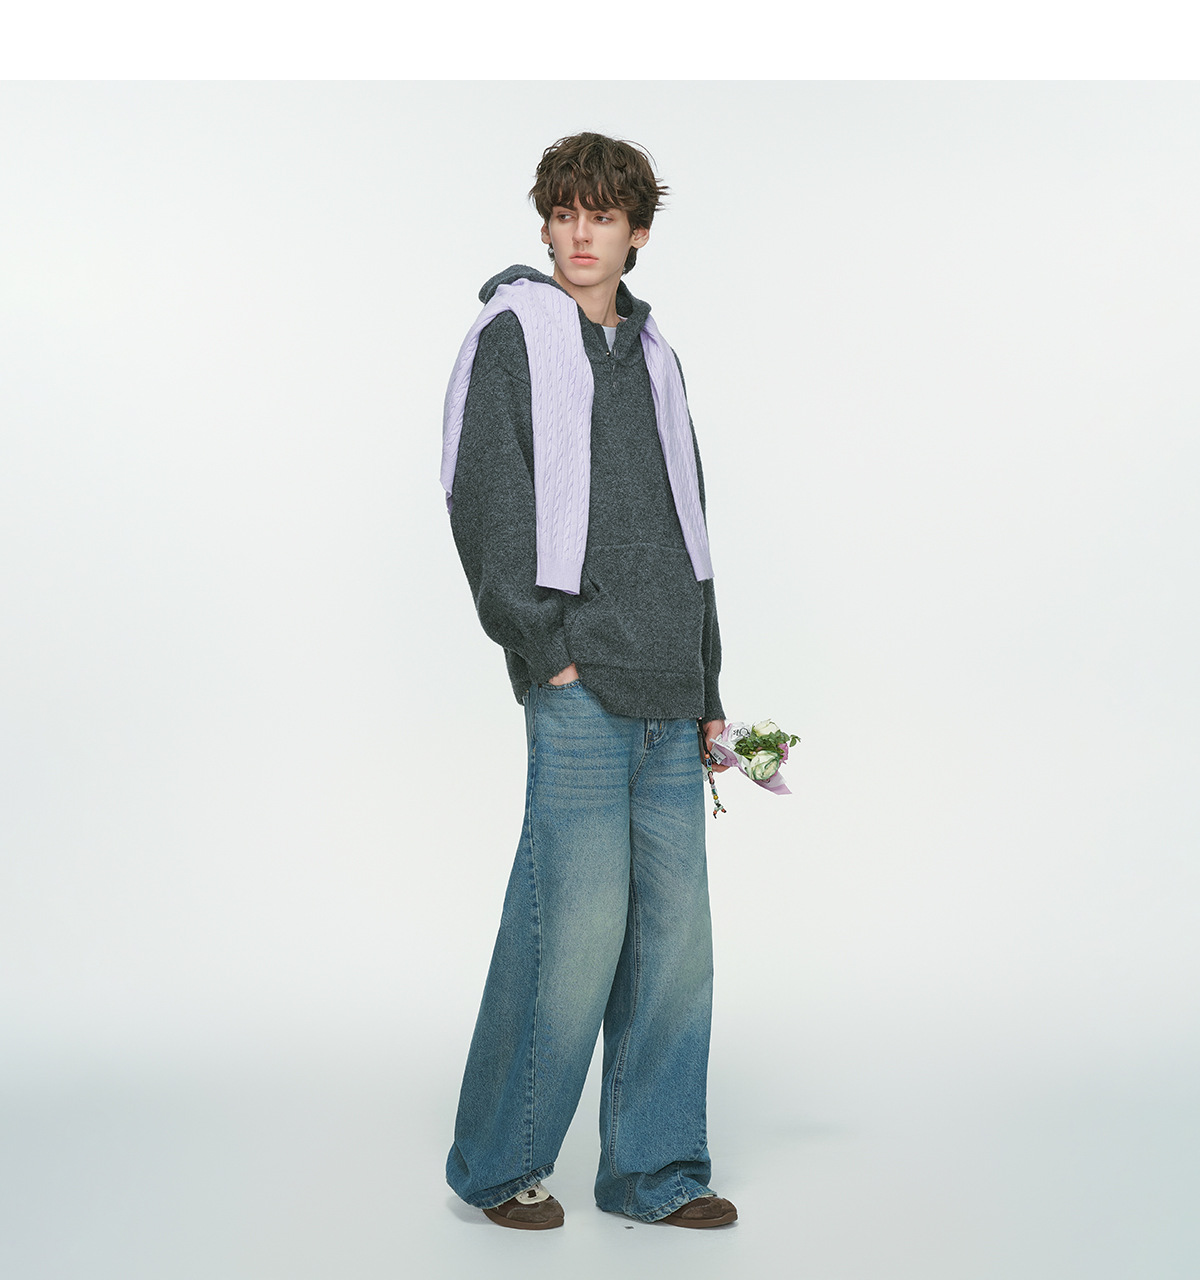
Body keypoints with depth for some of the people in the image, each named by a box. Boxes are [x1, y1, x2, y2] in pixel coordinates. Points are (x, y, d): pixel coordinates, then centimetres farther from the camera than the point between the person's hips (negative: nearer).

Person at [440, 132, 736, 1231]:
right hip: (579, 687, -6)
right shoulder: (512, 336, 2)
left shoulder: (655, 357, 20)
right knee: (576, 923, -8)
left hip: (666, 696, 6)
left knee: (677, 929, 6)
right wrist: (539, 643, -13)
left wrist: (708, 691, 17)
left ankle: (655, 1170, 18)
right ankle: (497, 1164, 9)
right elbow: (483, 499, -8)